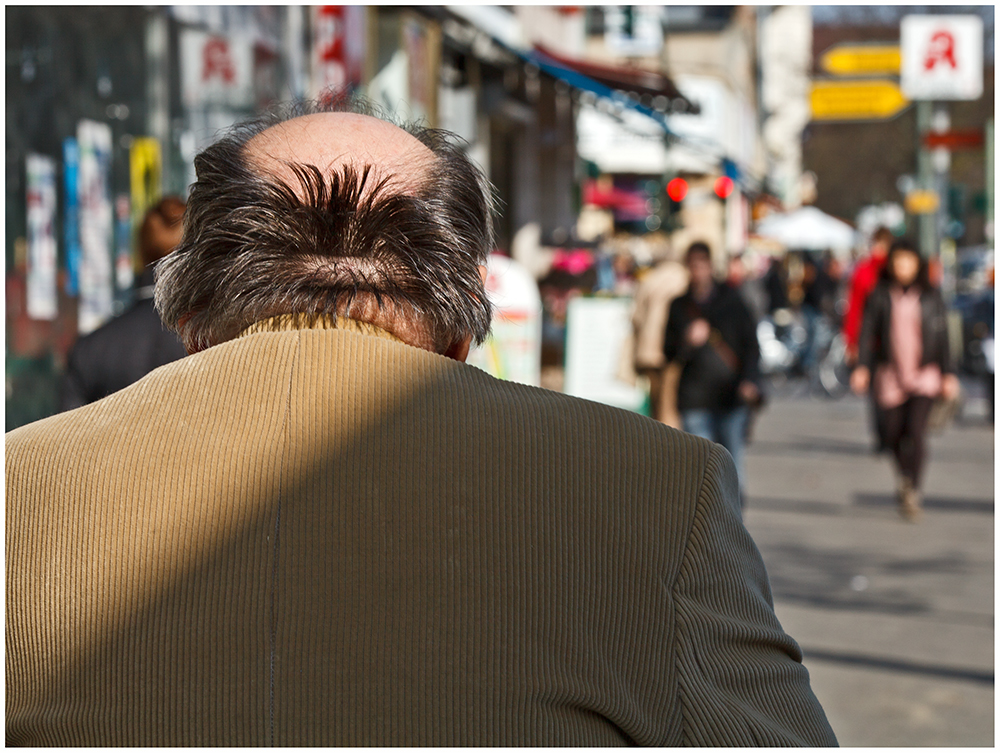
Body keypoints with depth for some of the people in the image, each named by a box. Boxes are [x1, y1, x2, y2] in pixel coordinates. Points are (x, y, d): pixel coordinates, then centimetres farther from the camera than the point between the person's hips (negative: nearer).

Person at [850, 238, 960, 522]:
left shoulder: (931, 296, 2)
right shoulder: (880, 295, 1)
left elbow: (942, 336, 6)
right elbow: (868, 331, 0)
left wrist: (948, 373, 2)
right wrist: (863, 367, -12)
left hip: (925, 374, -1)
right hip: (891, 374, 1)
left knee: (916, 430, -15)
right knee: (893, 434, 7)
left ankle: (912, 491, -6)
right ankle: (904, 473, 37)